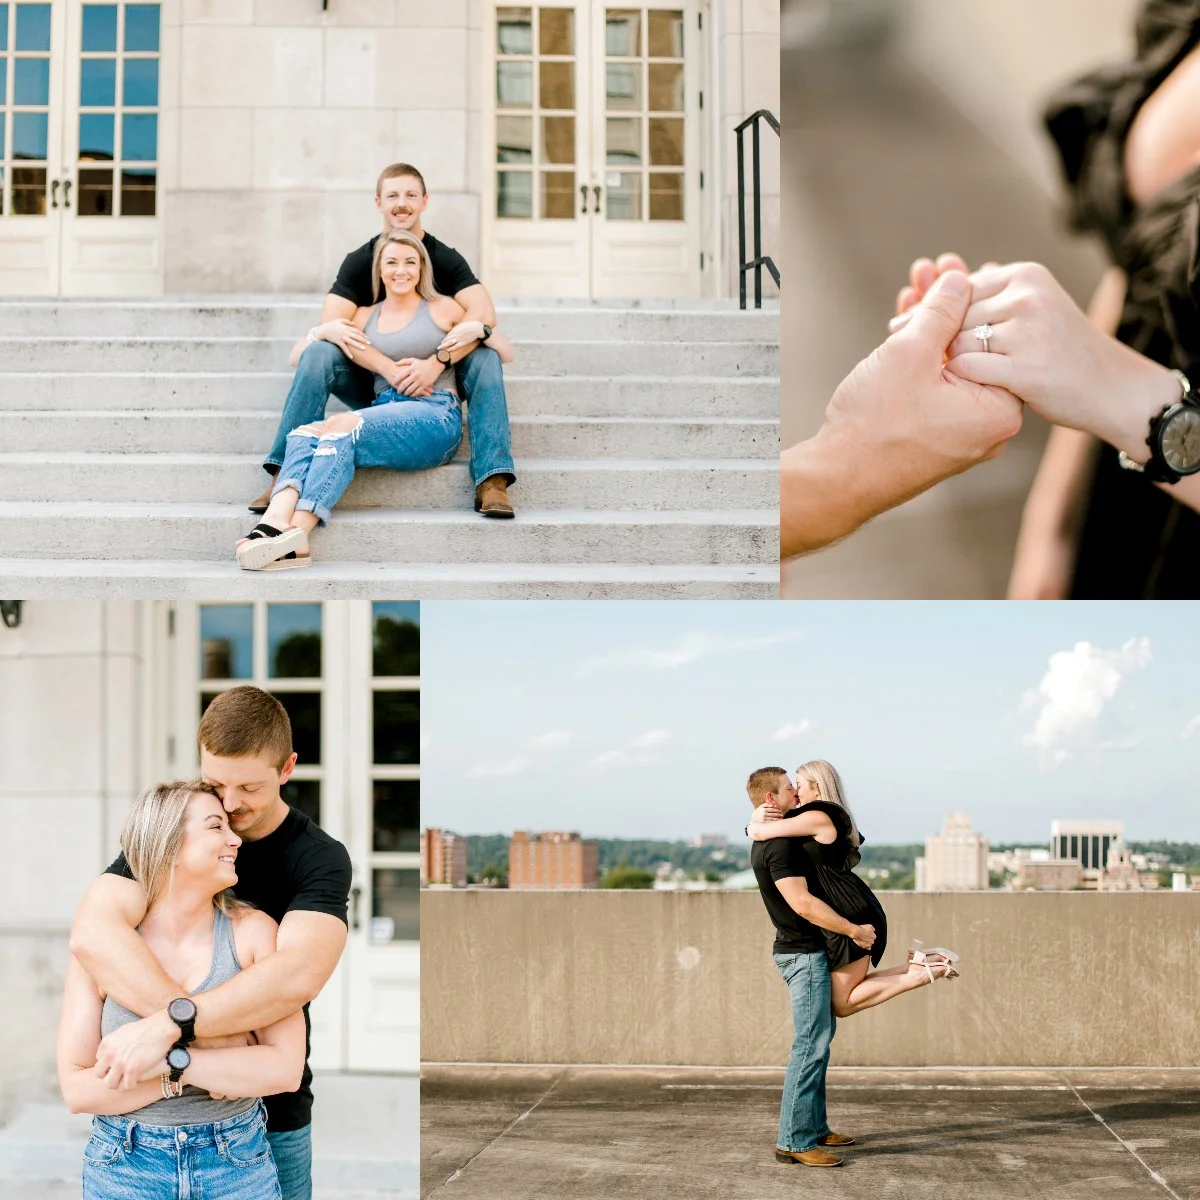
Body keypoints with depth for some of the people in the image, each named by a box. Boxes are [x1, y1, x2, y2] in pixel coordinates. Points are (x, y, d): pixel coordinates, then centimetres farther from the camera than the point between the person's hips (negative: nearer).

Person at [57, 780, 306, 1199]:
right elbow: (76, 1088, -9)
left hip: (236, 1166, 0)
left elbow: (286, 1068, -13)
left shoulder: (253, 932, -6)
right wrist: (206, 1074, -16)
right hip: (124, 1165, 0)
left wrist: (172, 1061, -22)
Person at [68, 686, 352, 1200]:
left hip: (272, 1113, -1)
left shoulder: (321, 859, -11)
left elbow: (299, 974, -29)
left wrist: (168, 1025, -38)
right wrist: (211, 1036, -33)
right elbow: (92, 931, -23)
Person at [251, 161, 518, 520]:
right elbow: (330, 324, -12)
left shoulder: (446, 259, -3)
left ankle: (492, 480, -32)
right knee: (318, 354, -25)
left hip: (433, 385, -1)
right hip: (371, 386, 1)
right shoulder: (359, 261, 0)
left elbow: (484, 314, -19)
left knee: (484, 356, -26)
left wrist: (436, 363, -34)